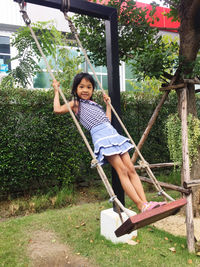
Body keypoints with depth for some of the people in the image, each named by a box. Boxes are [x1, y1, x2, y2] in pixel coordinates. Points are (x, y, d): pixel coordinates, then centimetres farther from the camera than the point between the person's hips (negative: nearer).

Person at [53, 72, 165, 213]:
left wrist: (108, 104, 32)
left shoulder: (94, 104, 30)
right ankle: (141, 205, -17)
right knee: (122, 170, -16)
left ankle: (145, 202, -8)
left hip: (113, 134, 7)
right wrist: (57, 91, 13)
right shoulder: (76, 103, 13)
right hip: (101, 138, -7)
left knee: (131, 169, -5)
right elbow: (57, 109, -1)